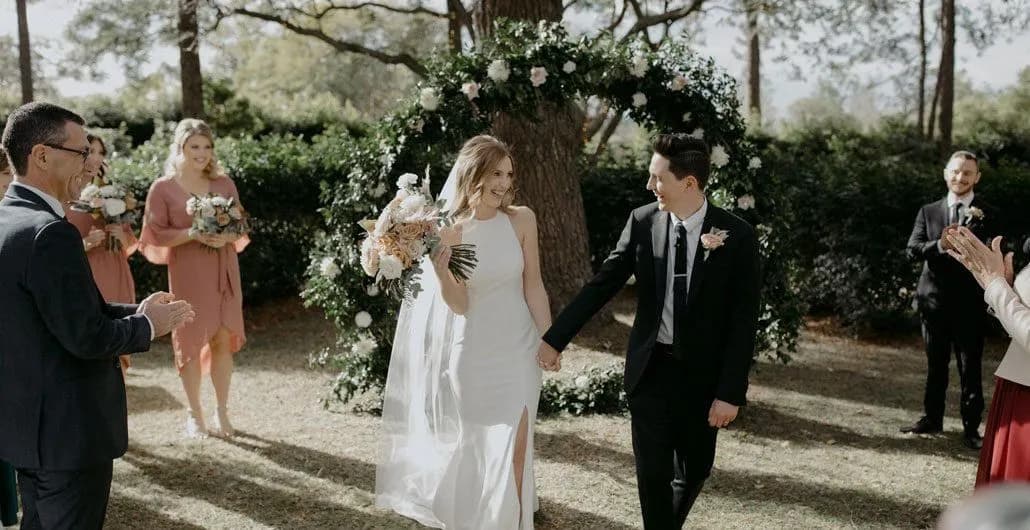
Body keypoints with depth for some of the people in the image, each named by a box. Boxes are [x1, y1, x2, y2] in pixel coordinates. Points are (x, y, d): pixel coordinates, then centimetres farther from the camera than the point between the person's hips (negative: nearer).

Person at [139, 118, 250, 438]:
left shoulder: (224, 183, 7)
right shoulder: (163, 188, -2)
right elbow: (156, 235, -5)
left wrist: (227, 236, -11)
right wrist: (193, 234, -19)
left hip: (223, 272, 3)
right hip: (187, 275, -2)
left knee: (223, 340, 3)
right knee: (191, 342, 3)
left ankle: (222, 413, 15)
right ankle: (195, 415, 15)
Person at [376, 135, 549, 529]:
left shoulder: (521, 220, -7)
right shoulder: (448, 231, -11)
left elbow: (533, 286, 0)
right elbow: (459, 304, -12)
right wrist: (438, 267, -29)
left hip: (517, 349, 1)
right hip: (472, 353, -1)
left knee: (513, 450, 0)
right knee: (472, 449, 15)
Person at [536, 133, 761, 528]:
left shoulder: (737, 236, -13)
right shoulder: (642, 222, -6)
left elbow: (743, 321, -10)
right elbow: (602, 284, 0)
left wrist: (731, 392, -12)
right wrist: (555, 339, -2)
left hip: (702, 372, -1)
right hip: (650, 367, 1)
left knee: (695, 469, 15)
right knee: (653, 472, 5)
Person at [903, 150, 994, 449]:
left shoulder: (986, 215, -2)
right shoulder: (928, 212, 7)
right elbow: (913, 250, -5)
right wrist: (940, 245, -23)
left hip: (970, 304, -3)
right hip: (934, 302, 3)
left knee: (971, 369, 3)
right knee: (935, 366, 15)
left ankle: (971, 427, 12)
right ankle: (932, 419, 26)